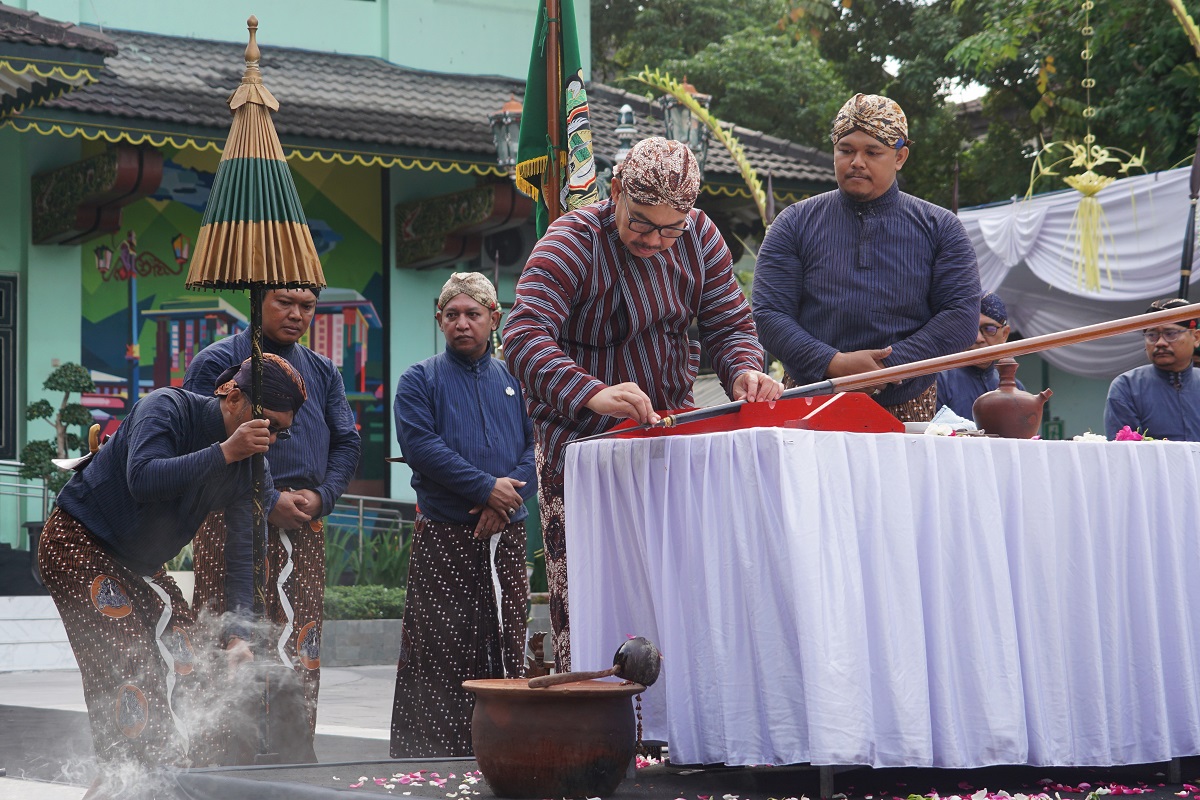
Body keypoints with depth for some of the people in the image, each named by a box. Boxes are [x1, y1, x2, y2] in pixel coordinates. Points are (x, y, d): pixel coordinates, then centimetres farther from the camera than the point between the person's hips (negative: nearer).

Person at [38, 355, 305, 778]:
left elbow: (244, 554, -7)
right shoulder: (168, 407, -21)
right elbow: (144, 480, -37)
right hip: (76, 541, -7)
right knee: (129, 665, -18)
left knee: (182, 670, -2)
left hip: (138, 563, 7)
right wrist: (225, 452, -38)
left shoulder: (251, 468, -3)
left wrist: (238, 634, -19)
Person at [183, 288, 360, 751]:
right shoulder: (217, 362, 1)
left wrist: (321, 496, -4)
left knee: (300, 652, 3)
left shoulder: (323, 372, 18)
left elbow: (347, 443, 15)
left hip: (304, 530, 5)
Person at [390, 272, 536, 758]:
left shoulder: (514, 381, 16)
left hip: (506, 537, 4)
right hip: (444, 540, -3)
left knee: (506, 651, 3)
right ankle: (425, 758, -5)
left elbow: (536, 445, 6)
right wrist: (487, 487, -14)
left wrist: (508, 499, -12)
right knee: (438, 653, -7)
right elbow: (420, 446, -8)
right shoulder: (420, 381, 5)